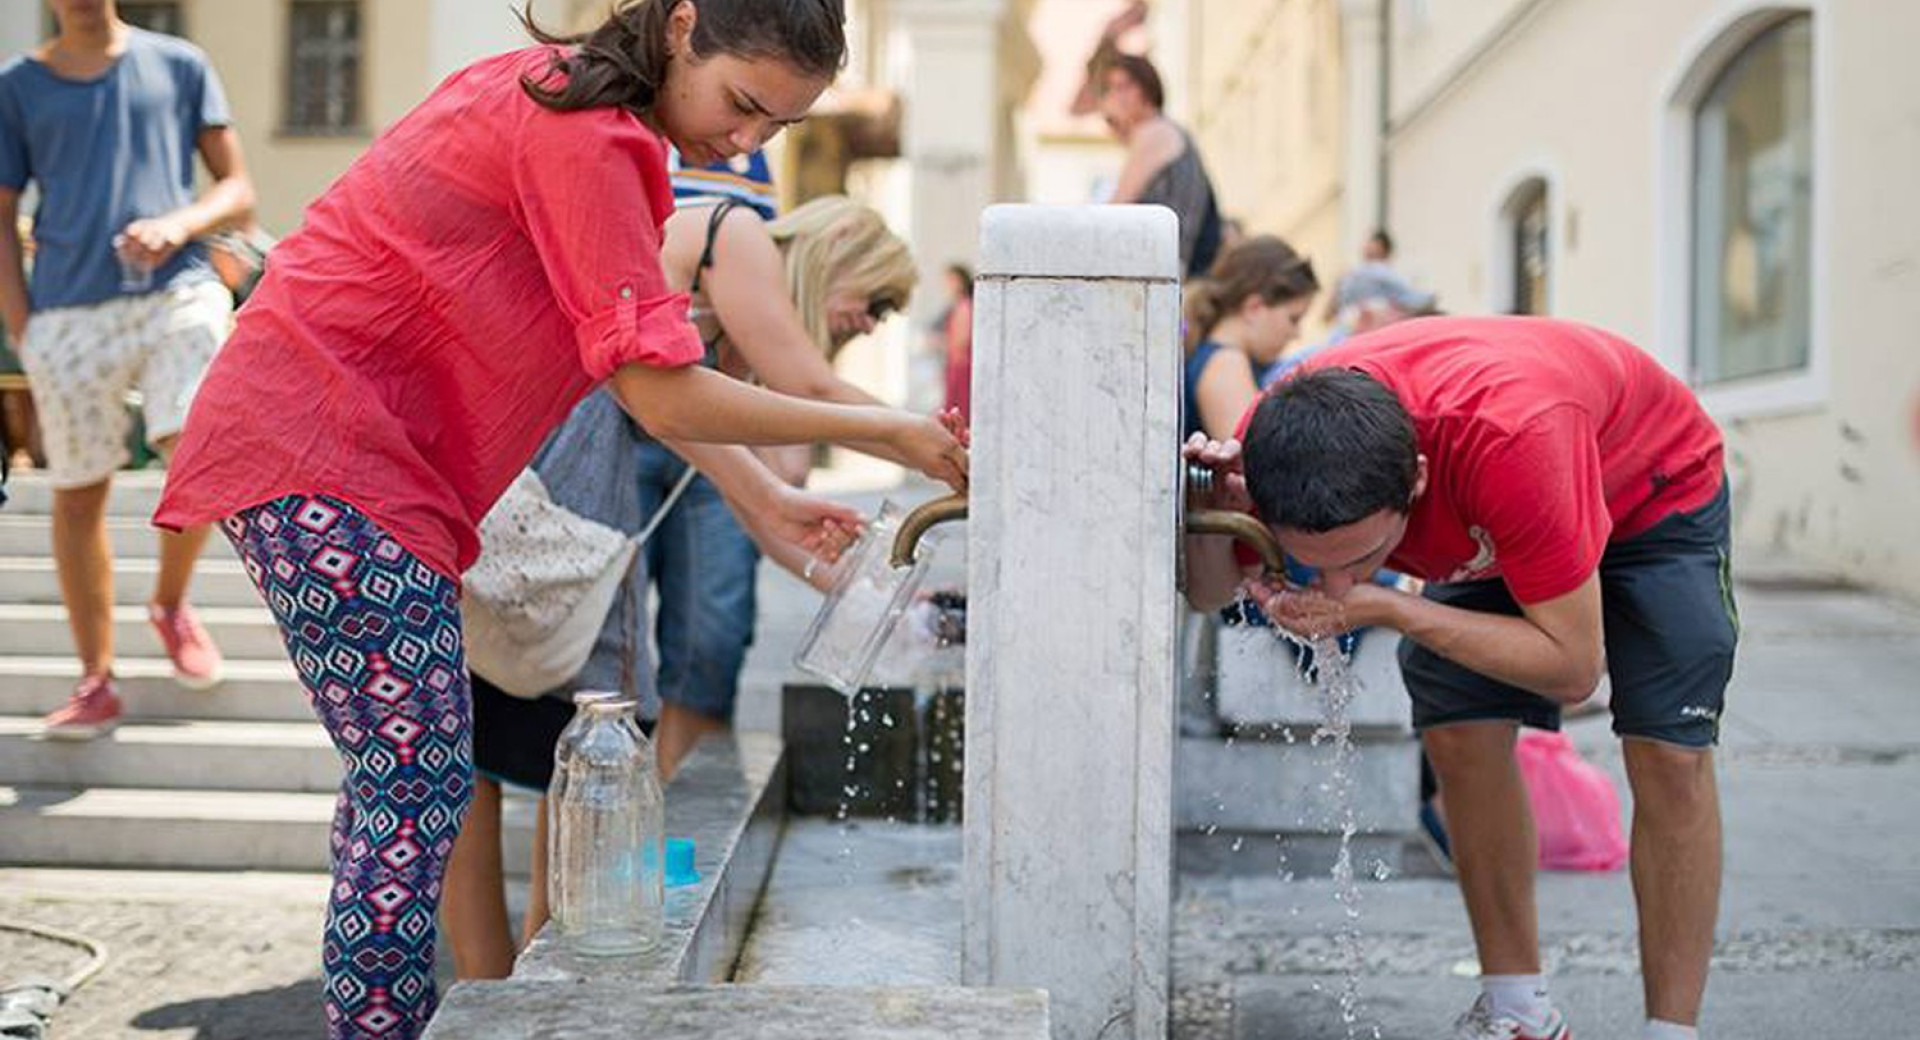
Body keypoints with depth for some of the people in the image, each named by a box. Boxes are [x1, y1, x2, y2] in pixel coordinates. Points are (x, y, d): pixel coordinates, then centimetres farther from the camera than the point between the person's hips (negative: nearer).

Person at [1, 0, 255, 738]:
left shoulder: (180, 66, 12)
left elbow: (238, 190, 11)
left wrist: (180, 223, -11)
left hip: (177, 293, -1)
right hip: (69, 313, 1)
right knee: (77, 496, 2)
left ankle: (170, 603, 8)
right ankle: (95, 683, 14)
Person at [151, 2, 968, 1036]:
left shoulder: (572, 104, 12)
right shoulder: (584, 137, -19)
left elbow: (640, 365, 14)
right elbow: (663, 398, -20)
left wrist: (770, 502, 8)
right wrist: (882, 431, -12)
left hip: (326, 441, 10)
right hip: (321, 451, -10)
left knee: (402, 765, 13)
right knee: (419, 777, -10)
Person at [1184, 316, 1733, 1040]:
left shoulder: (1511, 437, -47)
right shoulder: (1280, 435, -32)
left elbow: (1573, 667, -37)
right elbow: (1211, 594, -14)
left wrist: (1386, 609, -44)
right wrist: (1210, 513, -37)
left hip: (1655, 486, -4)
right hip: (1492, 520, 4)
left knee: (1668, 751, -15)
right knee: (1457, 731, -9)